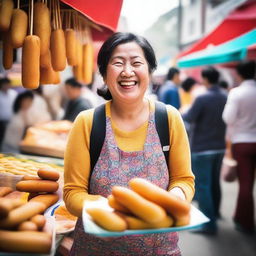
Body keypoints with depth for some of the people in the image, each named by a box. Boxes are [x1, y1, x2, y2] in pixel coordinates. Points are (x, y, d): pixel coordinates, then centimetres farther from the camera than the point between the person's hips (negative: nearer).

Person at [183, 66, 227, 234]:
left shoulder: (202, 99, -17)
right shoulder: (226, 98, 2)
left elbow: (188, 118, -14)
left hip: (202, 148, -7)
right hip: (220, 146, 7)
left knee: (202, 185, -2)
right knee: (215, 181, 20)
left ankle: (209, 224, -2)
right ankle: (215, 212, 36)